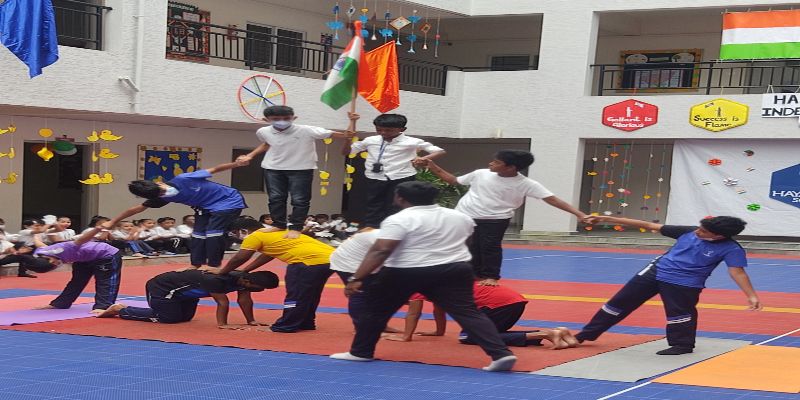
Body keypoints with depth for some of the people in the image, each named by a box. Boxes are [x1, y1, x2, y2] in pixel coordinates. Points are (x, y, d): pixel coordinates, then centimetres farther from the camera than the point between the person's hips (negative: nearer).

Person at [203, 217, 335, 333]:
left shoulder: (255, 236, 0)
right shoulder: (275, 232, 28)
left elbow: (239, 259, 7)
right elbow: (267, 255, 34)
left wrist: (221, 271, 21)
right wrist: (243, 271, 36)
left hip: (312, 260, -10)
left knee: (296, 294, 0)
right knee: (307, 294, 21)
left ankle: (286, 326, 5)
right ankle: (305, 323, 30)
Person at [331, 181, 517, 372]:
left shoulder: (399, 220, -10)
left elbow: (380, 251, -18)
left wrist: (356, 279, -18)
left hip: (405, 273, -4)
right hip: (454, 270, 4)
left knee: (376, 310, 13)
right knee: (468, 312, 2)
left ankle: (360, 353, 23)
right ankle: (501, 354, -11)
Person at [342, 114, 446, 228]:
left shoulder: (411, 142, -4)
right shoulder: (370, 140, 6)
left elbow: (440, 151, -4)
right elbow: (346, 152, 16)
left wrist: (423, 158, -23)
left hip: (402, 179, -3)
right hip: (375, 179, 3)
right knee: (372, 207, 8)